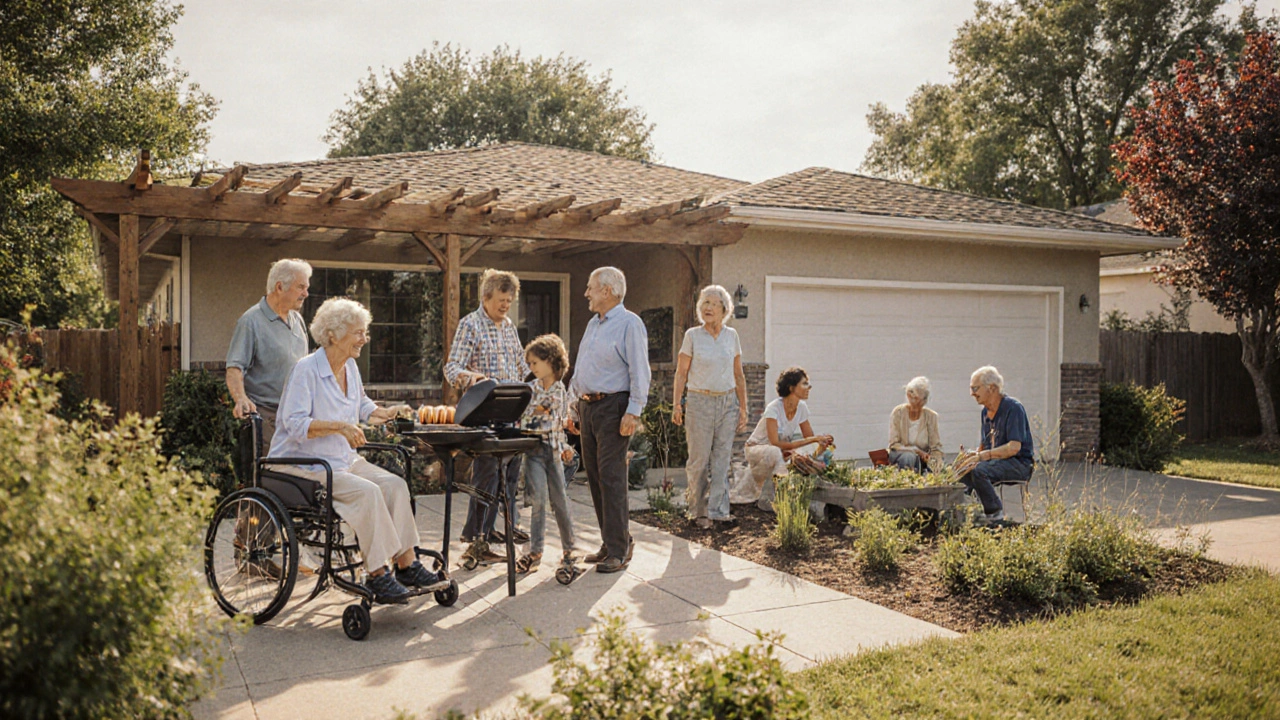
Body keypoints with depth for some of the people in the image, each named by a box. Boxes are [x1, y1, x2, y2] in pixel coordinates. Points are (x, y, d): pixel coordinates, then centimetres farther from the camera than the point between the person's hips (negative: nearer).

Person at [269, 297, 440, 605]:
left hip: (344, 460, 8)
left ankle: (406, 563, -10)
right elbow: (294, 424, -22)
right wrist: (339, 426, -30)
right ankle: (376, 574, -20)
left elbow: (363, 407, 25)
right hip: (303, 464, -8)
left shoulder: (350, 367, 10)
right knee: (366, 491, -28)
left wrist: (388, 413, 7)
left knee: (394, 484, -12)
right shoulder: (306, 369, -15)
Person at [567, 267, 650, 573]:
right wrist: (573, 408, 21)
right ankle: (612, 541, 18)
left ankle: (618, 551, -5)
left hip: (612, 407, -9)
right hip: (587, 407, 9)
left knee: (611, 477, -10)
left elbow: (639, 372, -14)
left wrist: (633, 412, -20)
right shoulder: (593, 324, 19)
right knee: (594, 476, 9)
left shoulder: (629, 324, -8)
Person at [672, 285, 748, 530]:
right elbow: (681, 373, -2)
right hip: (700, 401, -2)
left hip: (728, 402, 2)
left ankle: (718, 510, 7)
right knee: (699, 459, 0)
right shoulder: (692, 335, -1)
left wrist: (743, 408, 7)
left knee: (722, 459, 2)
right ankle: (698, 511, 12)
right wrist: (677, 404, -11)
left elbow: (739, 375, 10)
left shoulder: (731, 335, 7)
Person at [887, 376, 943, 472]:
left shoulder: (931, 416, -1)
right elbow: (893, 444, -7)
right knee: (909, 456, -37)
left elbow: (936, 448, -1)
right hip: (900, 454, -1)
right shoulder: (898, 412, -6)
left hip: (922, 459, 2)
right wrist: (917, 450, -18)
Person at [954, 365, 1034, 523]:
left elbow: (1014, 448, -23)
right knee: (960, 470, -13)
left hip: (1019, 464, -8)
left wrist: (980, 456, -29)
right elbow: (983, 444, 17)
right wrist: (973, 455, -6)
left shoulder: (1013, 408, -14)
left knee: (979, 470, -31)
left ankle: (996, 514, -17)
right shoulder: (986, 411, 14)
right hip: (996, 461, 8)